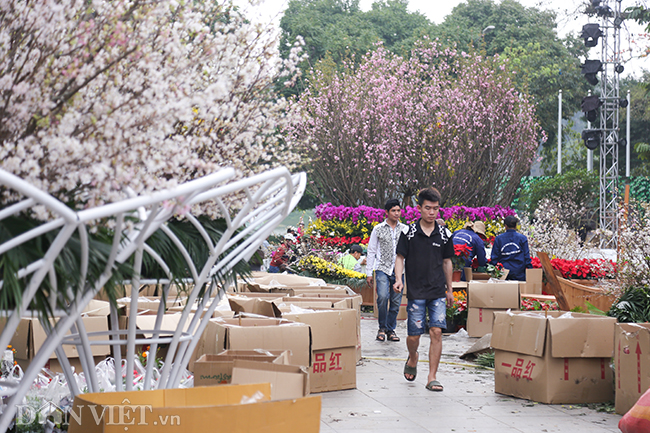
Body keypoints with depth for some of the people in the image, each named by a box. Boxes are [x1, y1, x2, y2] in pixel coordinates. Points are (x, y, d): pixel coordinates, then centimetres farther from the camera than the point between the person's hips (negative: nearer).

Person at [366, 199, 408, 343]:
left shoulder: (405, 229, 9)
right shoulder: (378, 229, 4)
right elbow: (371, 251, 7)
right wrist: (369, 272, 4)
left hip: (399, 270, 2)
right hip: (382, 269, -2)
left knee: (396, 301, 3)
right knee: (383, 297, -19)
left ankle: (391, 330, 17)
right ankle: (382, 327, -1)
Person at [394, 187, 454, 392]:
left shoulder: (444, 234, 5)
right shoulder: (409, 233, -1)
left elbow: (447, 262, 15)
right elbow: (400, 258, 2)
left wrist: (449, 290, 19)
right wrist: (398, 279, -15)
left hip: (438, 292, 1)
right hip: (416, 292, -1)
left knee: (436, 331, -9)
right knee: (414, 335, 2)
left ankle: (432, 378, -2)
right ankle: (412, 358, 37)